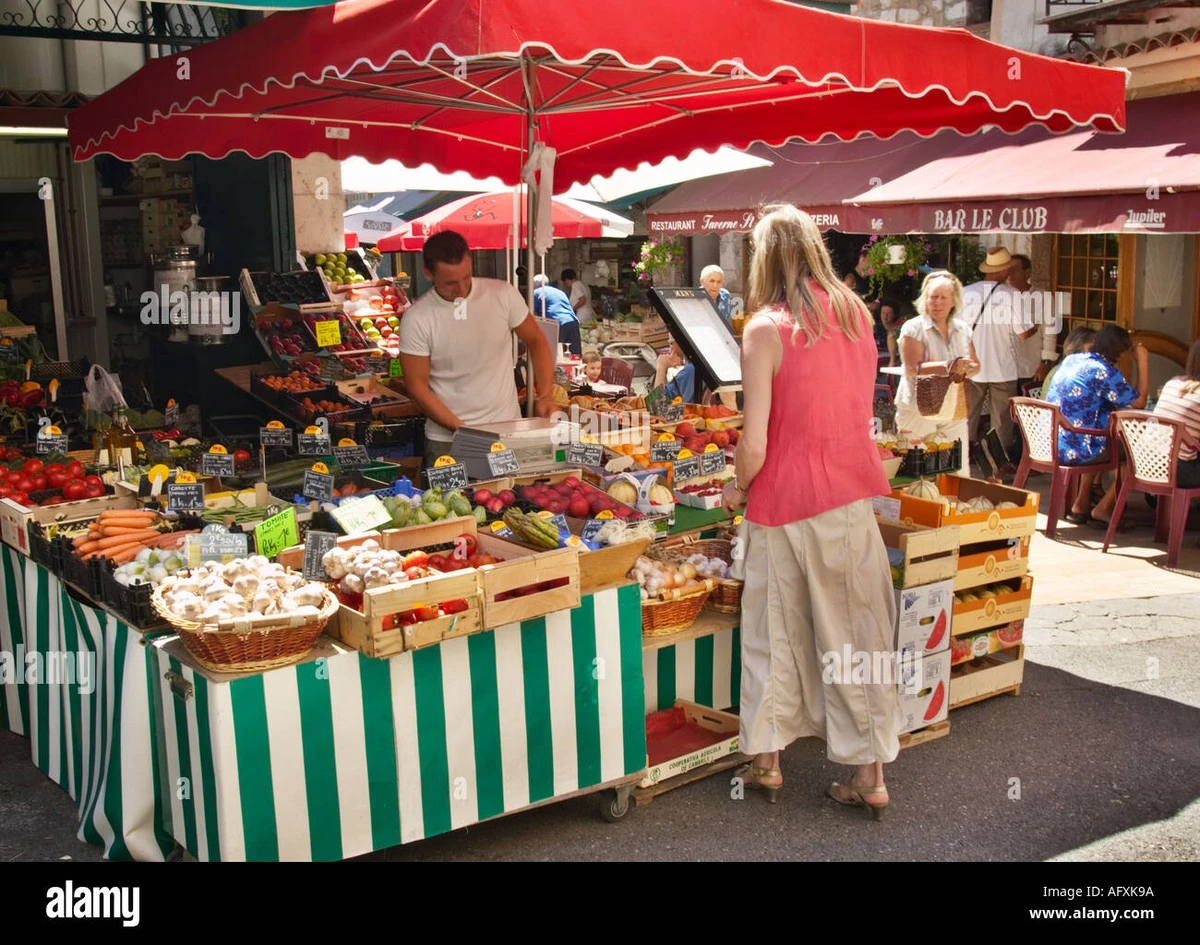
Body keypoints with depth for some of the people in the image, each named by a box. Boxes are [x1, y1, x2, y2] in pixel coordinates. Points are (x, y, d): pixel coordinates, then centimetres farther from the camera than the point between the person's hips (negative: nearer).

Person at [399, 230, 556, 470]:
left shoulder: (503, 295, -6)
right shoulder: (416, 319, -10)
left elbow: (536, 341, 6)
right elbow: (416, 384, -7)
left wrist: (545, 396, -6)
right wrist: (459, 428, -14)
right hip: (447, 440, -1)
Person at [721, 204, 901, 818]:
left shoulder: (766, 330, -13)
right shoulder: (856, 313, 4)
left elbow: (755, 445, -15)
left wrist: (737, 490, 4)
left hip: (788, 496, -4)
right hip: (854, 492, 4)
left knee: (774, 629, 12)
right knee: (857, 630, 10)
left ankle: (765, 761, 24)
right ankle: (869, 773, 16)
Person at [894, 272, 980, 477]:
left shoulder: (962, 329, 11)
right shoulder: (914, 328, -7)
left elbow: (975, 365, 15)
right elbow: (913, 369, -17)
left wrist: (966, 370, -10)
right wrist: (950, 366, -28)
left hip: (954, 412, 5)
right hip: (919, 411, -5)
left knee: (959, 472, 4)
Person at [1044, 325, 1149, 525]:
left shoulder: (1071, 360, 9)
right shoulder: (1104, 371, -16)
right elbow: (1139, 402, -9)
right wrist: (1143, 362, -2)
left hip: (1049, 444, 8)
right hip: (1073, 450, -8)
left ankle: (1080, 506, 34)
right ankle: (1103, 509, 17)